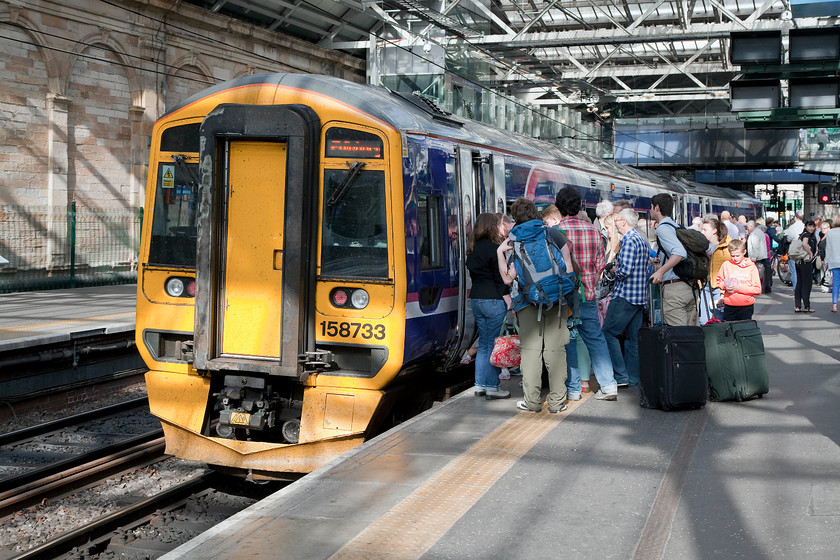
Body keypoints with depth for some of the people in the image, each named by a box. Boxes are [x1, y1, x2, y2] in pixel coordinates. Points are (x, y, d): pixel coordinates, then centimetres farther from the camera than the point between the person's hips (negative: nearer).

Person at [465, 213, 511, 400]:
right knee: (494, 344, -3)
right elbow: (499, 278, -13)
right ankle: (492, 386, -1)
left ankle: (480, 385, 15)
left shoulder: (473, 249, 12)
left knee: (483, 343, 13)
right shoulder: (493, 248, -11)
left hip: (476, 299, 8)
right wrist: (509, 302, -9)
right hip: (493, 300, -8)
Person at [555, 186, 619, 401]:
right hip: (588, 295, 3)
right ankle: (608, 385, 7)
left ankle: (573, 388, 9)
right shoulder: (593, 230, 2)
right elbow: (599, 266, 7)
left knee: (568, 341, 5)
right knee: (595, 338, 10)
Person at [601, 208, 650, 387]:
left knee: (608, 332, -4)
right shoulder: (642, 240, 15)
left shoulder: (629, 241, -15)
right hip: (640, 296, 10)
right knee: (633, 337, 11)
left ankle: (620, 375, -7)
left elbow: (625, 270, -24)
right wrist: (617, 264, 13)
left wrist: (614, 270, -3)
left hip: (625, 296, -10)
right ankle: (633, 378, 13)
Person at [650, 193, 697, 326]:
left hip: (674, 287, -9)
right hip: (690, 287, 9)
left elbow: (680, 252, -25)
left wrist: (661, 271, -27)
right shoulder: (679, 227, 18)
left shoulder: (663, 228, -9)